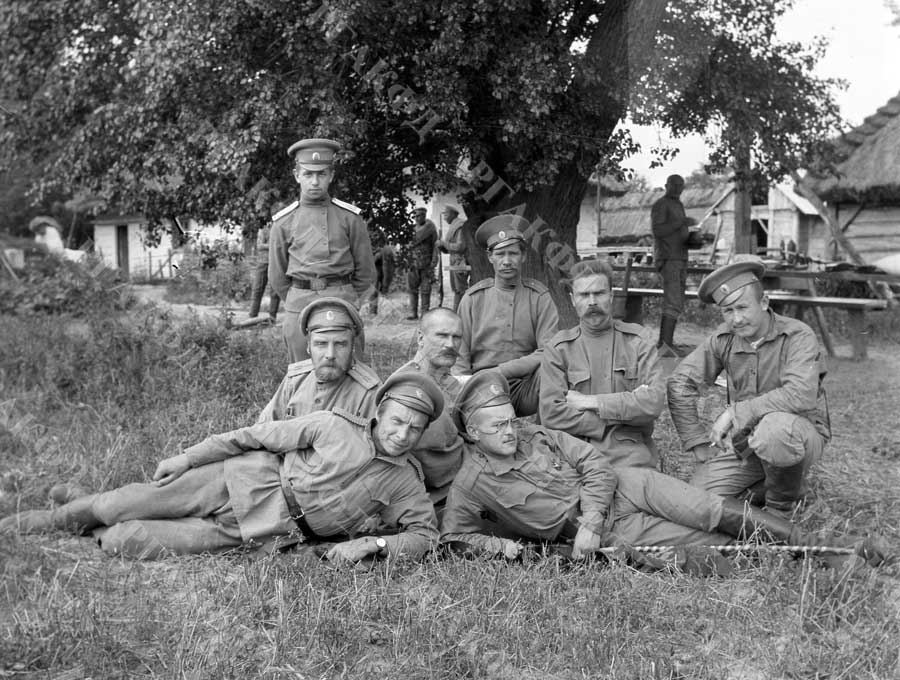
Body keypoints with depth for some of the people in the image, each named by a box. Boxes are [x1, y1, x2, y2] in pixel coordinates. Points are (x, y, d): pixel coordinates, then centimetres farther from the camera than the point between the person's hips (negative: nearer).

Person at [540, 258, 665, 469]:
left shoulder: (638, 339, 8)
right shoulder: (557, 348, 6)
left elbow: (654, 401, -5)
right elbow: (551, 414, -6)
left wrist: (591, 402, -8)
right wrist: (628, 406, -8)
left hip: (633, 456, 1)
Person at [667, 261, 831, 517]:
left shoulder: (798, 336, -17)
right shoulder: (723, 339, -4)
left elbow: (800, 395, -33)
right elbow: (678, 385, 2)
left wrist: (734, 412, -29)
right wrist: (698, 442, -1)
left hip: (802, 433, -4)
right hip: (744, 440, 5)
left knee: (774, 427, -40)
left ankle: (782, 503, -9)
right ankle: (760, 487, 17)